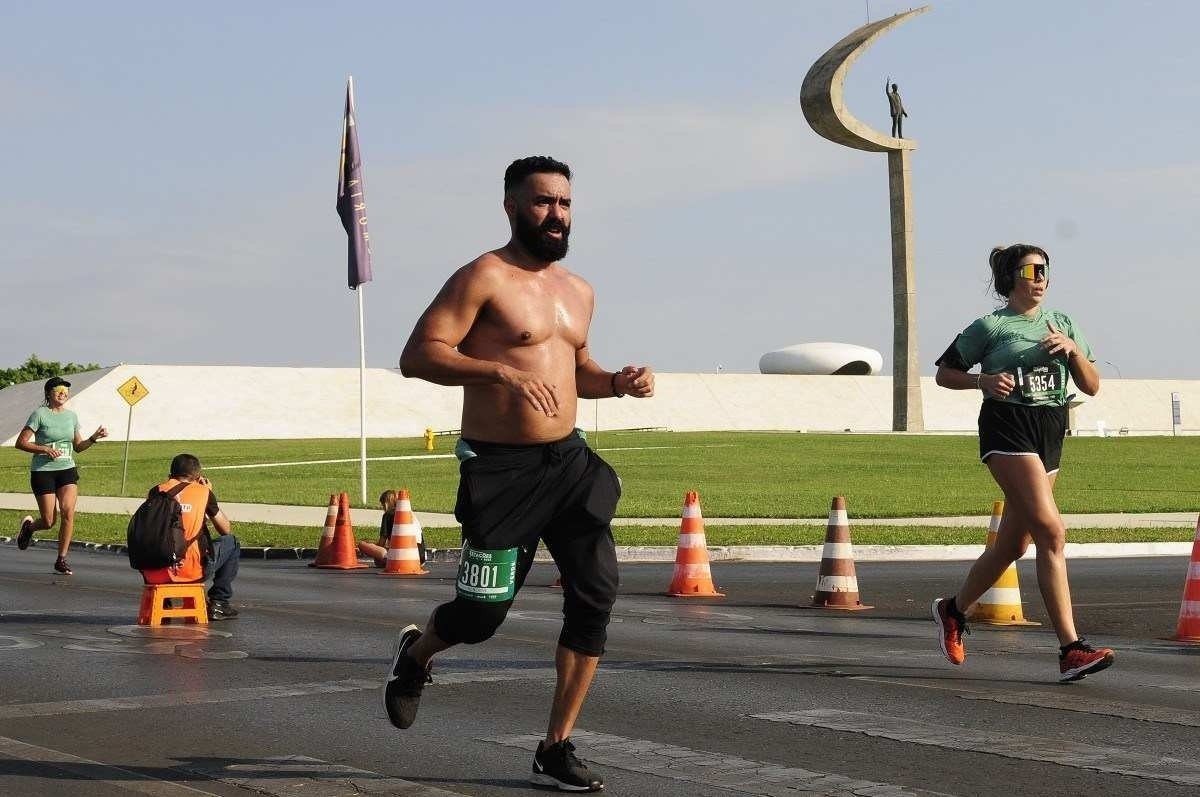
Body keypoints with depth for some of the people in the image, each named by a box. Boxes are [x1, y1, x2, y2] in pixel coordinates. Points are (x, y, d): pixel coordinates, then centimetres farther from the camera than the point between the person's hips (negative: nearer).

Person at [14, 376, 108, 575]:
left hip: (67, 470, 4)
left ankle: (62, 559, -6)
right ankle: (29, 526, 34)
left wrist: (94, 438, 1)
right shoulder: (40, 414, -6)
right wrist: (46, 449, -19)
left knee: (68, 512, -16)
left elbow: (78, 447, 19)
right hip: (43, 471, -4)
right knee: (48, 522, -3)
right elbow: (21, 442, -8)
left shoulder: (71, 416, 10)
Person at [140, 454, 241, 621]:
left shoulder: (157, 491, 9)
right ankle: (218, 603, 18)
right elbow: (225, 529, 14)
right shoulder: (203, 491, 3)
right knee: (231, 543, 22)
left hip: (155, 574, 4)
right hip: (191, 570, -3)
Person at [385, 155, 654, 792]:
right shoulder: (484, 277, -9)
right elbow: (418, 355, -18)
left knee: (595, 595, -5)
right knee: (482, 613, 0)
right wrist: (501, 370, -30)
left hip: (569, 462, 6)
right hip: (500, 470, -6)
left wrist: (618, 382, 8)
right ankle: (415, 655, 37)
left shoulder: (577, 291, 15)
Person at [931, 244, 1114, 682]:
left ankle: (953, 610, 36)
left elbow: (1092, 386, 11)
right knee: (1051, 531, -20)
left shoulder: (1062, 323, 15)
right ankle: (1071, 649, -23)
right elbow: (944, 373, 7)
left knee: (1012, 544, 12)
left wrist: (1073, 349, -6)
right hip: (1007, 431, -6)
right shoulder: (989, 327, 1)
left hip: (1049, 435, 6)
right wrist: (983, 381, -11)